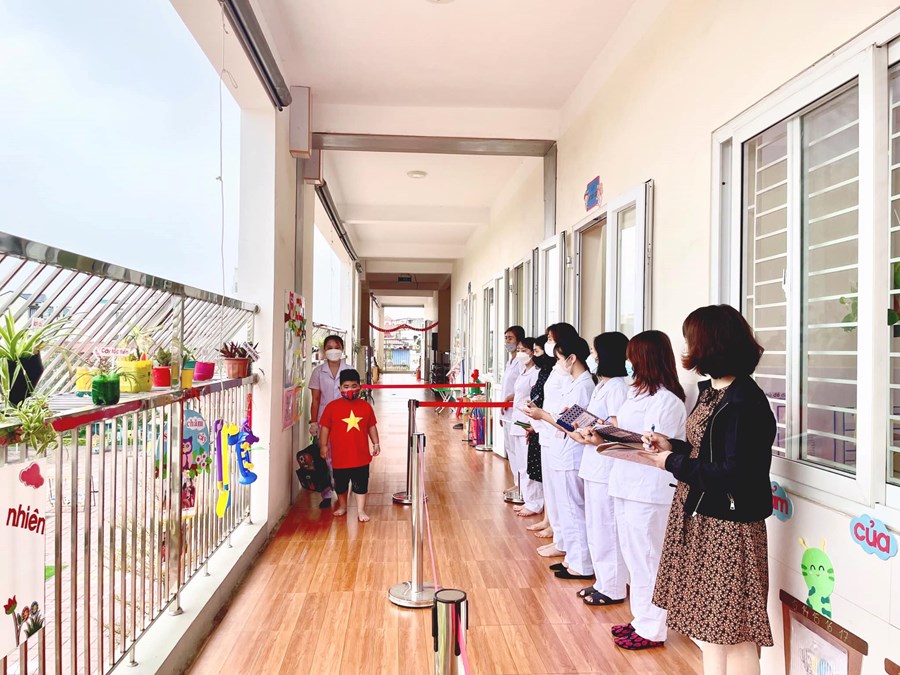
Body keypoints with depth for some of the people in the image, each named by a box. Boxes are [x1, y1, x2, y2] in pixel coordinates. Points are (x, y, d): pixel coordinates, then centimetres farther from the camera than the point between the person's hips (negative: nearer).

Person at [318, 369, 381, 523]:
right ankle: (342, 506, 39)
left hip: (361, 456, 0)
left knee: (361, 485, 5)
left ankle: (361, 511, 17)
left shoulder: (366, 406, 0)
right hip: (340, 456, 0)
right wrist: (324, 445, -3)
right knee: (340, 485, 18)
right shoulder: (332, 406, -6)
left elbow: (372, 426, 8)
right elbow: (325, 427, -2)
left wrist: (376, 443, 6)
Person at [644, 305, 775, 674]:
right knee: (710, 621, 20)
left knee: (733, 629, 6)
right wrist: (671, 446, 3)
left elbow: (733, 475, -24)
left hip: (727, 525, -9)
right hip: (699, 517, 9)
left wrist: (673, 463, -16)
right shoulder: (710, 390, 8)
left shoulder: (745, 402, -20)